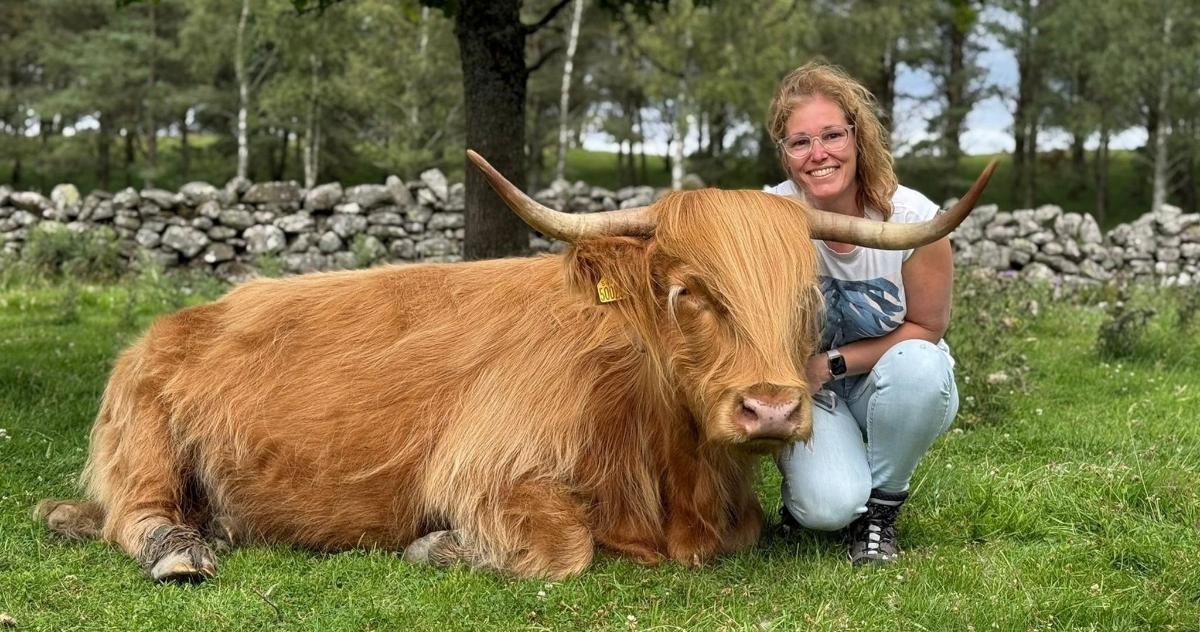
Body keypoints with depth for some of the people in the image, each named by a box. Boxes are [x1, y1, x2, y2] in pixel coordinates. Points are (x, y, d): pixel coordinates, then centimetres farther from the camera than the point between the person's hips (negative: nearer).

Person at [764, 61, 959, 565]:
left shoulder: (912, 217, -20)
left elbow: (925, 327, -9)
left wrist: (834, 363, -20)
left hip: (892, 386, 1)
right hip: (806, 388, -1)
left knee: (917, 366, -35)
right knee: (829, 507, -28)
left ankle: (880, 508, -8)